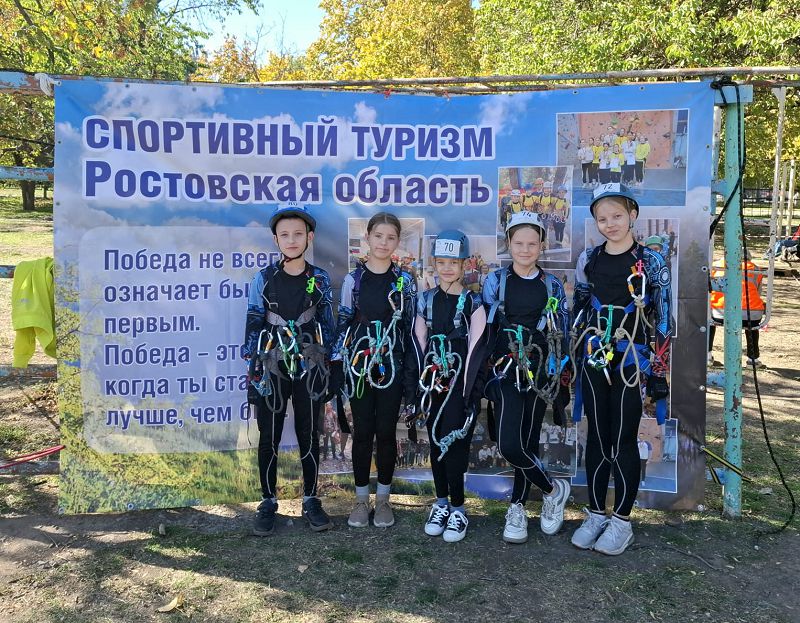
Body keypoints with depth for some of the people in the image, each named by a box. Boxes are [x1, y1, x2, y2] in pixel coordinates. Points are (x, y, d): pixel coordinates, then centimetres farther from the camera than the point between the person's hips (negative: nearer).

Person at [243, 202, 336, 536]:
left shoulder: (320, 280, 2)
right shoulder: (264, 278, 0)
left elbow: (327, 325, 6)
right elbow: (253, 326, 1)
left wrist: (327, 370, 2)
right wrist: (253, 370, -5)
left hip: (309, 368, 1)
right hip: (272, 368, 0)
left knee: (309, 435, 8)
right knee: (269, 437, 5)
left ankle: (310, 501, 21)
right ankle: (268, 502, 19)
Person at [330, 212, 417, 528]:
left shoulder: (405, 282, 3)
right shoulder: (352, 280, 3)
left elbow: (411, 328, 3)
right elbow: (342, 324, 5)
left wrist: (411, 373, -1)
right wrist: (337, 367, 0)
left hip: (391, 366, 0)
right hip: (359, 365, 0)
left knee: (386, 432, 5)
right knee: (362, 432, 5)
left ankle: (383, 498, 20)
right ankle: (361, 499, 19)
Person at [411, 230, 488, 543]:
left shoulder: (473, 303, -3)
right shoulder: (426, 300, 8)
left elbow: (475, 349, -8)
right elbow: (420, 344, 8)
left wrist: (468, 391, -13)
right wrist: (423, 383, 2)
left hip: (461, 382, -4)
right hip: (434, 382, 4)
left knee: (453, 443, -8)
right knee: (436, 443, 9)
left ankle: (458, 509, 6)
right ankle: (441, 503, 24)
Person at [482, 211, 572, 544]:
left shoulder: (552, 286, 7)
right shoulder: (496, 281, 3)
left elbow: (561, 335, 9)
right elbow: (483, 329, 4)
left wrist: (557, 375, 3)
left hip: (539, 374, 1)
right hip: (506, 371, -1)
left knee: (528, 441, 5)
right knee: (509, 444, -13)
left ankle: (517, 507, 22)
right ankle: (553, 489, 11)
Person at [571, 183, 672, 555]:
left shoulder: (651, 262, -4)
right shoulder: (588, 260, 6)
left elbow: (663, 319, -4)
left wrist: (659, 371, -8)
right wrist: (573, 363, 11)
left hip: (632, 361, -3)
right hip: (594, 360, 4)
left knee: (623, 439, 1)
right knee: (597, 437, 10)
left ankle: (622, 521, 15)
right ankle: (596, 514, 22)